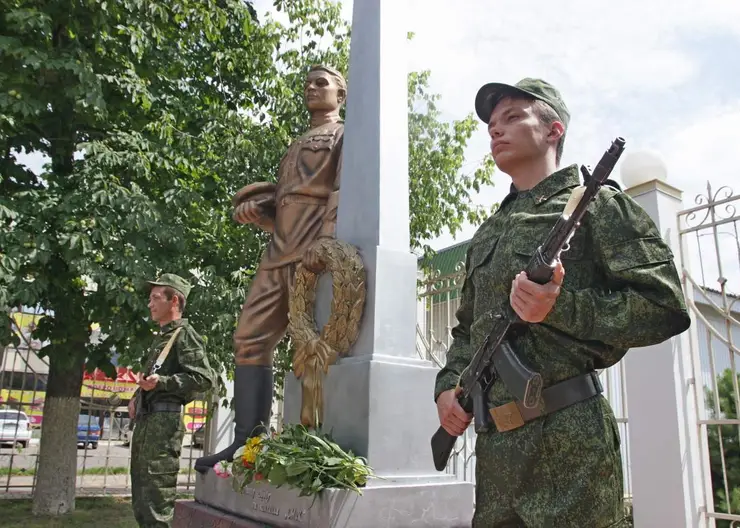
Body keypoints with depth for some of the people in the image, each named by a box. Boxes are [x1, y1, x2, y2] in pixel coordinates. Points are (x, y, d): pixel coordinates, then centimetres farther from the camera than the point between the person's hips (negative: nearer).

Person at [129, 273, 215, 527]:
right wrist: (137, 396, 15)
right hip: (145, 419, 9)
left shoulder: (185, 334, -6)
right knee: (141, 499, 14)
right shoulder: (161, 336, 20)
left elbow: (205, 378, -16)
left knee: (156, 498, -8)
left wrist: (161, 382, -22)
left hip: (164, 420, -9)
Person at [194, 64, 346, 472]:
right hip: (279, 252, 8)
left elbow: (342, 192, -8)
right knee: (250, 338, 0)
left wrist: (324, 242, -23)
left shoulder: (344, 135, 10)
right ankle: (248, 438, 2)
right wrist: (253, 209, 6)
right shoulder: (296, 146, 33)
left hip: (313, 252, -8)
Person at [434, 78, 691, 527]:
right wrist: (448, 385, 6)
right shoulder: (486, 234, 18)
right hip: (494, 443, 6)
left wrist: (559, 308, -20)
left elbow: (667, 308, -9)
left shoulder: (594, 203, -1)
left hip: (567, 440, -6)